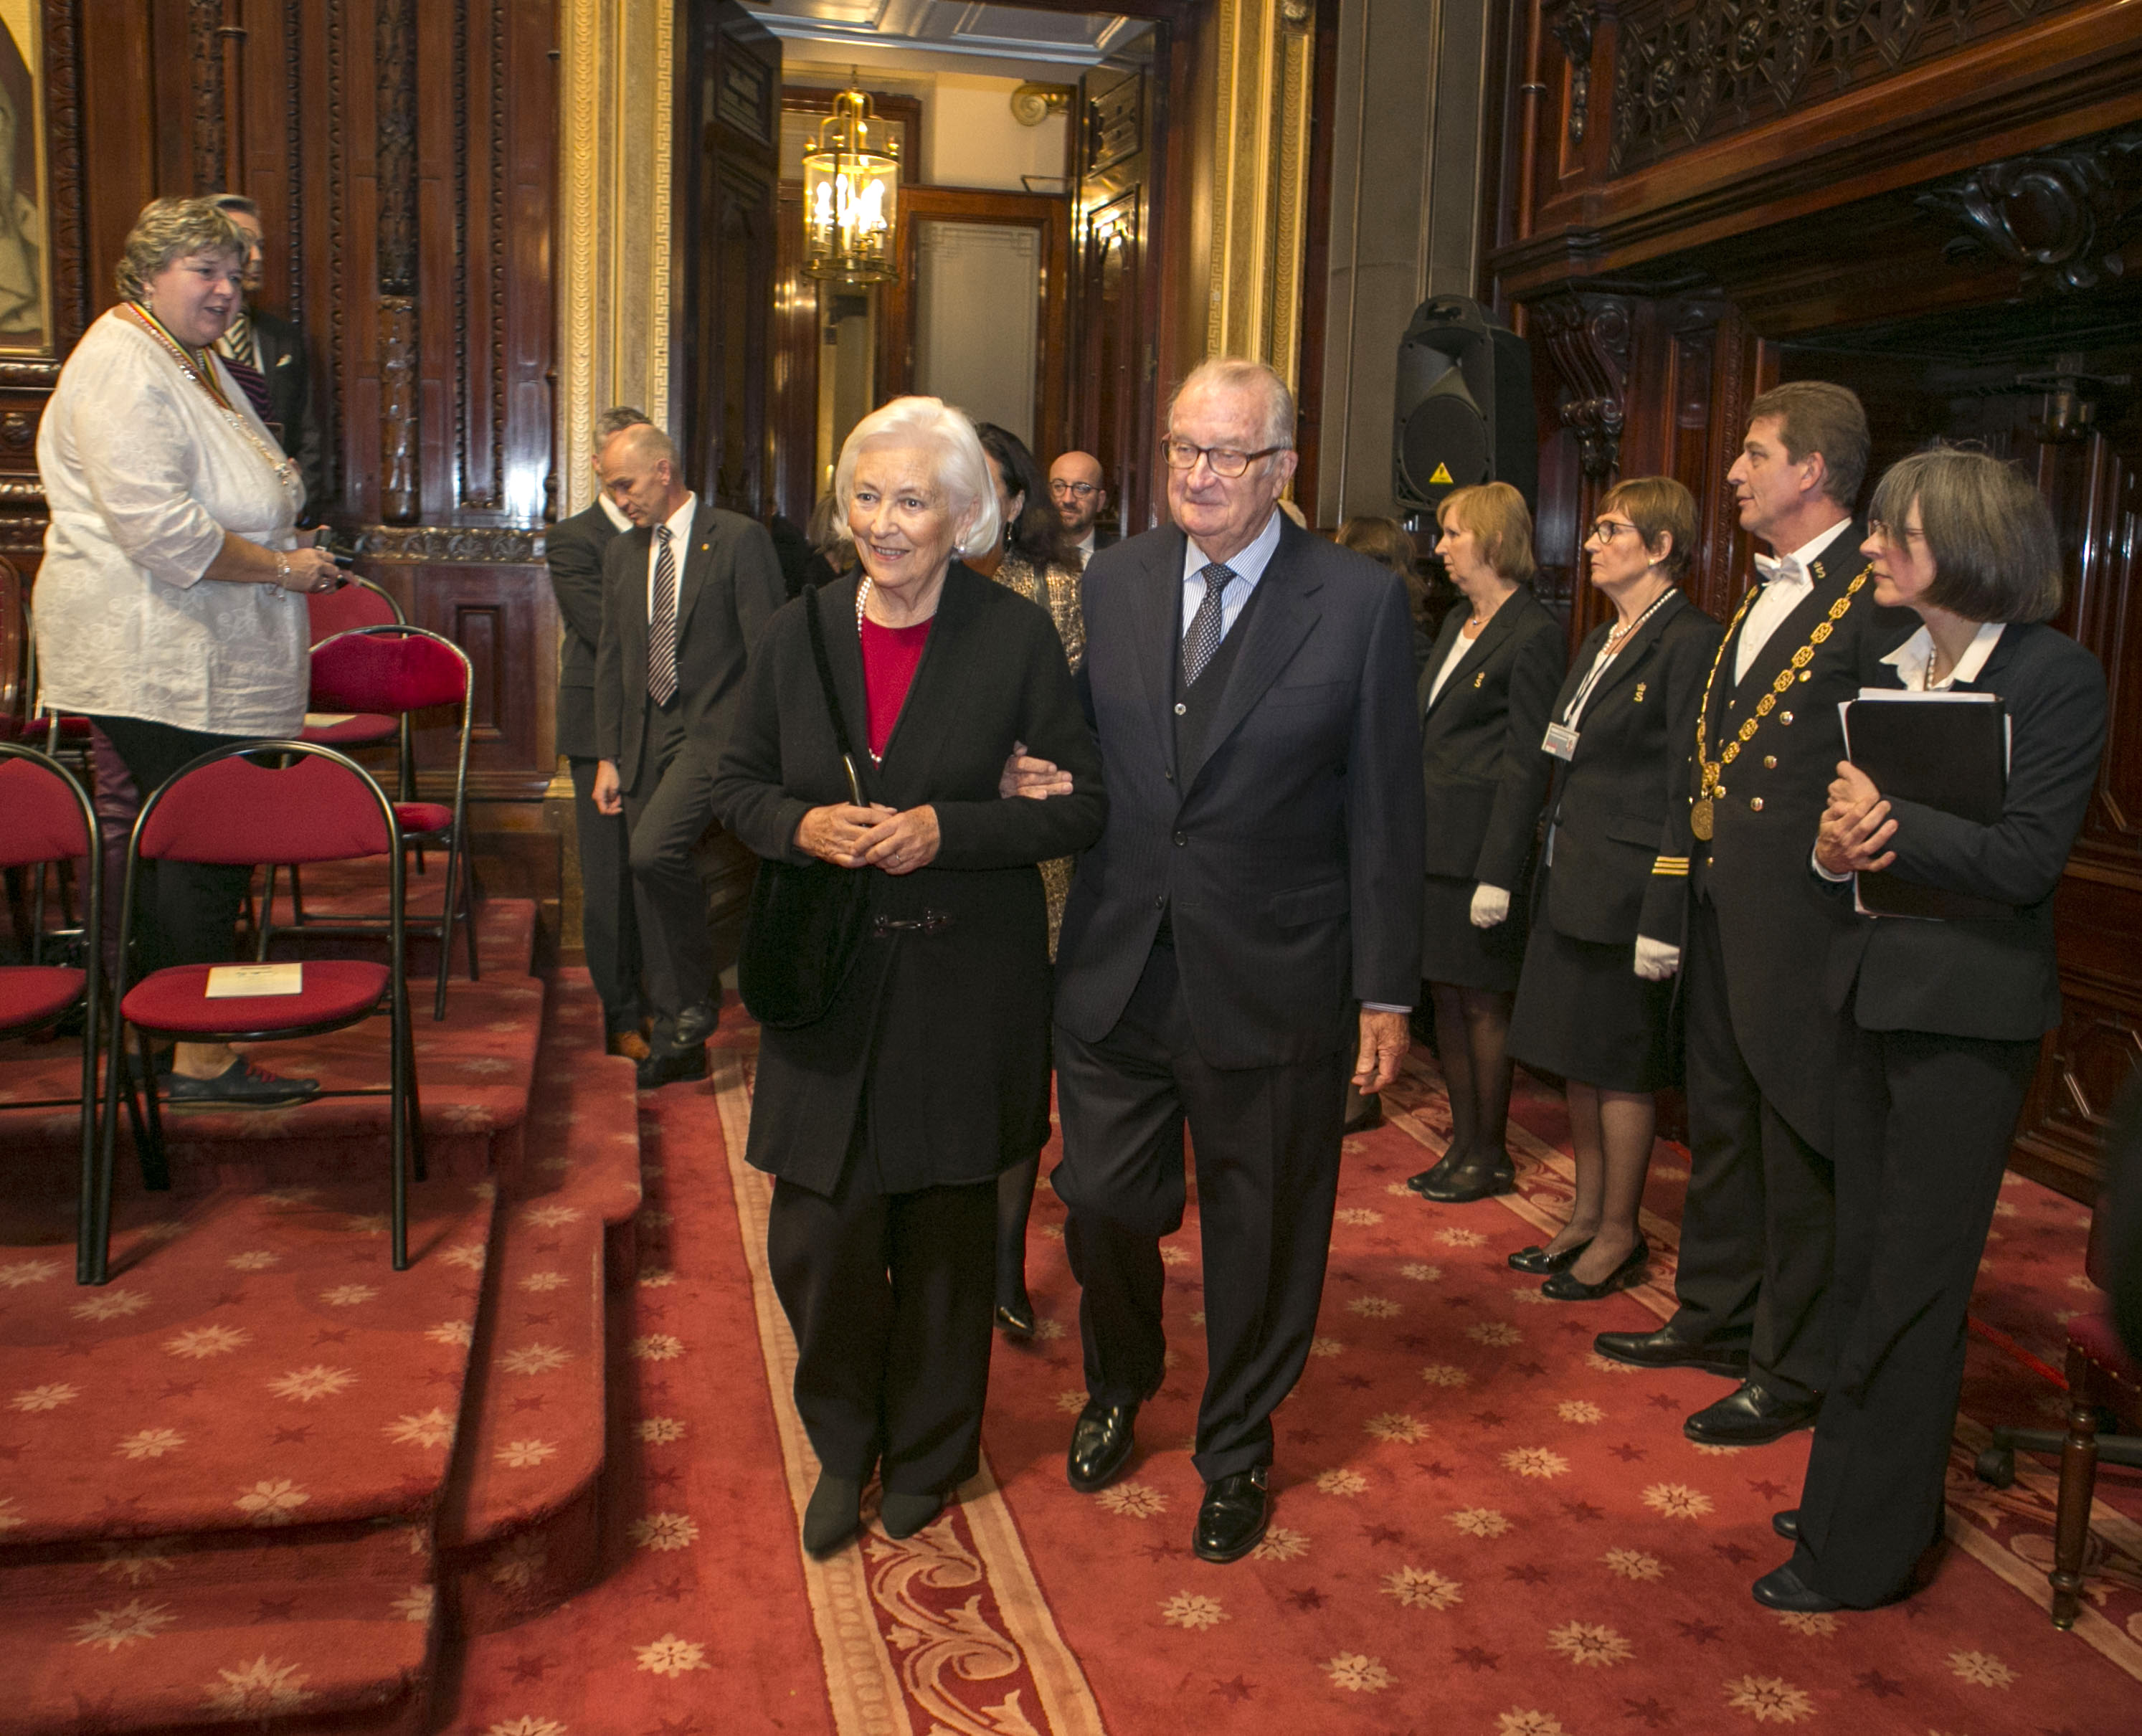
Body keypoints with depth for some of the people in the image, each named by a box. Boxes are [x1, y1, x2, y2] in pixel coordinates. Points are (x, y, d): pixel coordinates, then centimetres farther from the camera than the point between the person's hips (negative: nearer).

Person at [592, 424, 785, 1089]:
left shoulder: (740, 540, -6)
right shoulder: (621, 554, 14)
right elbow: (610, 658, 16)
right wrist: (608, 757, 10)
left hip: (717, 729, -7)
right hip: (647, 734, 7)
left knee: (653, 850, -25)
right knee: (649, 884, 7)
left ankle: (698, 999, -4)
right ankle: (678, 1041, 19)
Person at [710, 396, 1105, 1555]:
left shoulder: (1015, 637, -6)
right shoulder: (798, 634, 3)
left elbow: (1081, 801, -5)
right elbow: (738, 783, 11)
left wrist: (947, 829, -18)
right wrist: (802, 826, -11)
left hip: (964, 981, -2)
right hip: (828, 979, 2)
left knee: (946, 1230, 11)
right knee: (818, 1235, 2)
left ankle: (928, 1454, 34)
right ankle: (843, 1450, 29)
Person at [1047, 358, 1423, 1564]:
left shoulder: (1362, 603, -7)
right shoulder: (1113, 583, 4)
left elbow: (1386, 814, -6)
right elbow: (1083, 764, 11)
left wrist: (1387, 993, -6)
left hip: (1271, 986, -3)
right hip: (1115, 968, 3)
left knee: (1262, 1232, 12)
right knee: (1104, 1205, 14)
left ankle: (1237, 1449, 37)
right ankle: (1121, 1386, 46)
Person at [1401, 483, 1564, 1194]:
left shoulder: (1533, 634, -11)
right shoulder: (1456, 623, 16)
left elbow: (1526, 765, -15)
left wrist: (1498, 874, -18)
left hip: (1480, 845, -8)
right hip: (1432, 840, 8)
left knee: (1481, 1001, 2)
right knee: (1445, 997, 12)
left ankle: (1489, 1155, 15)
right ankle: (1463, 1142, 22)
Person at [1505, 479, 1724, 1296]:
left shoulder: (1692, 643, -13)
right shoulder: (1598, 644, 15)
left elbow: (1687, 792, -17)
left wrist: (1662, 915, -20)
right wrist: (1547, 872, 12)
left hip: (1627, 892, -9)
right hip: (1570, 885, 9)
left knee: (1620, 1069, 2)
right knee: (1579, 1060, 15)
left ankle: (1620, 1236, 16)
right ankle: (1586, 1216, 28)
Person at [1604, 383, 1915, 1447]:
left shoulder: (1878, 593, -12)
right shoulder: (1756, 601, 15)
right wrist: (1666, 906, 15)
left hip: (1804, 920, -9)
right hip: (1723, 917, 9)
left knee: (1802, 1148, 4)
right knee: (1719, 1128, 19)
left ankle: (1795, 1370, 19)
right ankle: (1714, 1318, 35)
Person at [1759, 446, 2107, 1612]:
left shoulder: (2058, 679, -11)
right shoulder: (1891, 671, 10)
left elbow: (2023, 861, -18)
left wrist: (1884, 821, -14)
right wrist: (1836, 848, -11)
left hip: (1969, 1014, -7)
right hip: (1875, 997, 7)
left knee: (1911, 1289, 1)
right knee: (1865, 1266, 16)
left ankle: (1864, 1550, 14)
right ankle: (1866, 1493, 32)